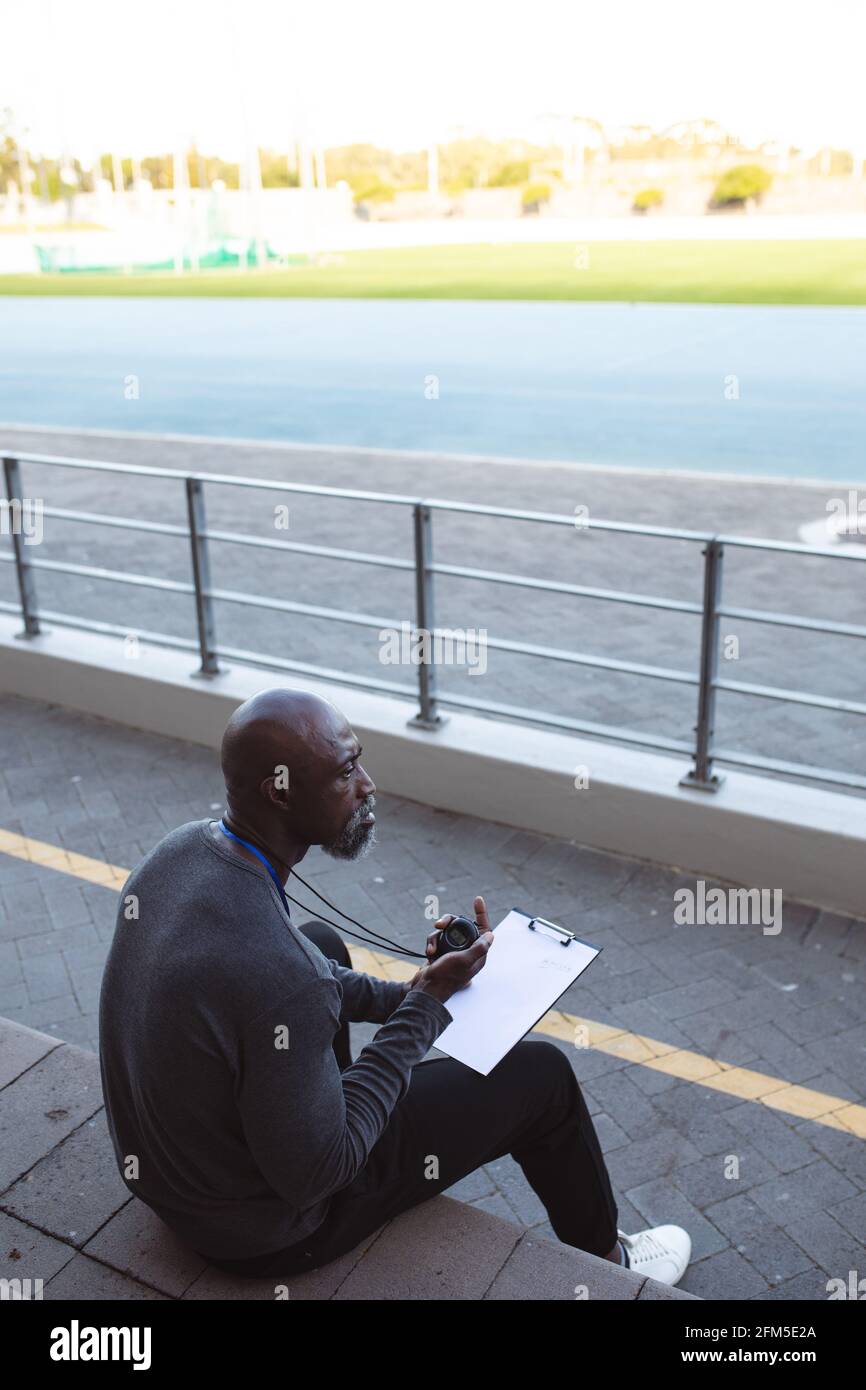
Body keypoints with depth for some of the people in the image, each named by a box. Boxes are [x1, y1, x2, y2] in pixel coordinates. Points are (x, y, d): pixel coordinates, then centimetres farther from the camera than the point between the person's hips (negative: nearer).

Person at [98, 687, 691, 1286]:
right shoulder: (275, 975, -38)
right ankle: (605, 1255, 35)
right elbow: (313, 1174, -26)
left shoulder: (181, 848, -13)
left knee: (324, 941, 23)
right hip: (260, 1231, -7)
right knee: (539, 1072, 6)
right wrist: (426, 1005, -21)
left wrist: (398, 995, -2)